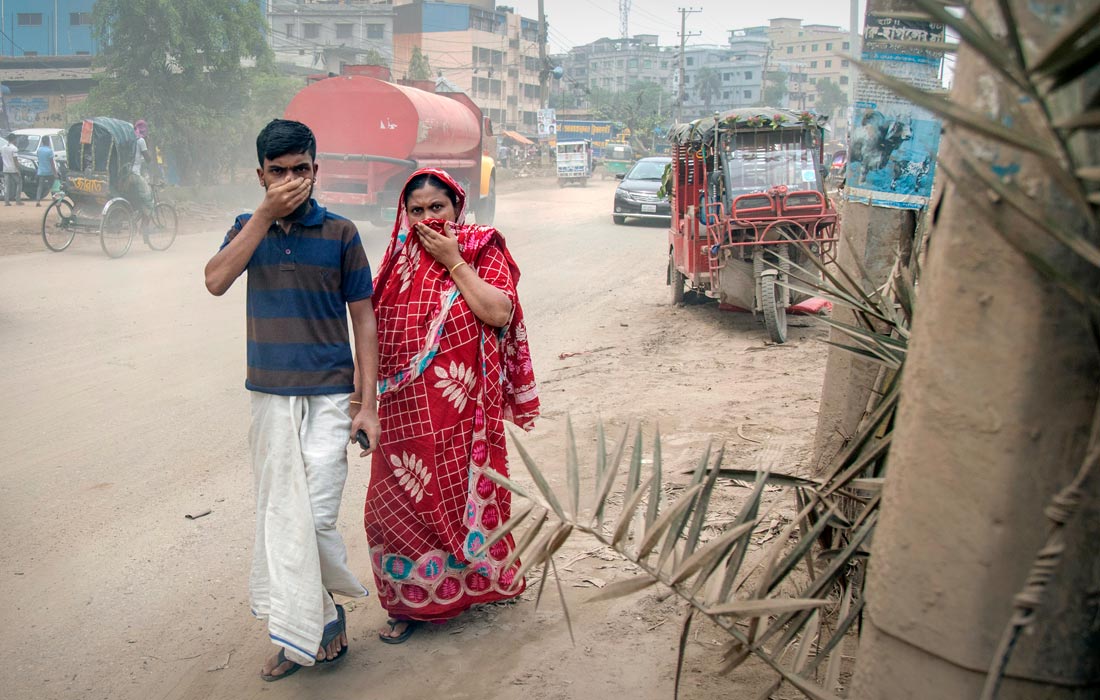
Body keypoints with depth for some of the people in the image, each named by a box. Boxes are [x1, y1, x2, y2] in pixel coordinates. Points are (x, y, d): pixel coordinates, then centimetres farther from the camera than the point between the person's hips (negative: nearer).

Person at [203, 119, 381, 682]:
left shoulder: (339, 233, -1)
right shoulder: (248, 229, 6)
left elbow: (363, 318, 0)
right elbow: (216, 281, -14)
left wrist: (367, 401, -4)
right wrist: (266, 213, -18)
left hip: (328, 398, -3)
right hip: (269, 397, 4)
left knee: (315, 517, -8)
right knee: (277, 515, 10)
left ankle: (325, 610, 20)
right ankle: (302, 632, 25)